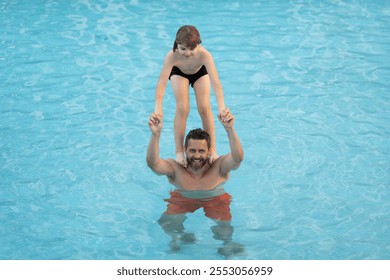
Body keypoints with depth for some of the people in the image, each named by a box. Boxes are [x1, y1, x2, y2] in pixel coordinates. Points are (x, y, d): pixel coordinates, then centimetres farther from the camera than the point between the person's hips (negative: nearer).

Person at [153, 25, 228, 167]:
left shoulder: (204, 55, -44)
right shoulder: (172, 56, -43)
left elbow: (215, 82, -50)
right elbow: (161, 82, -46)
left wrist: (221, 107, -63)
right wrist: (158, 108, -59)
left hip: (200, 72, 0)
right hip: (179, 72, 0)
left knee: (205, 108, -10)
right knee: (182, 109, -13)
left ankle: (212, 150, 1)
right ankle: (179, 152, -2)